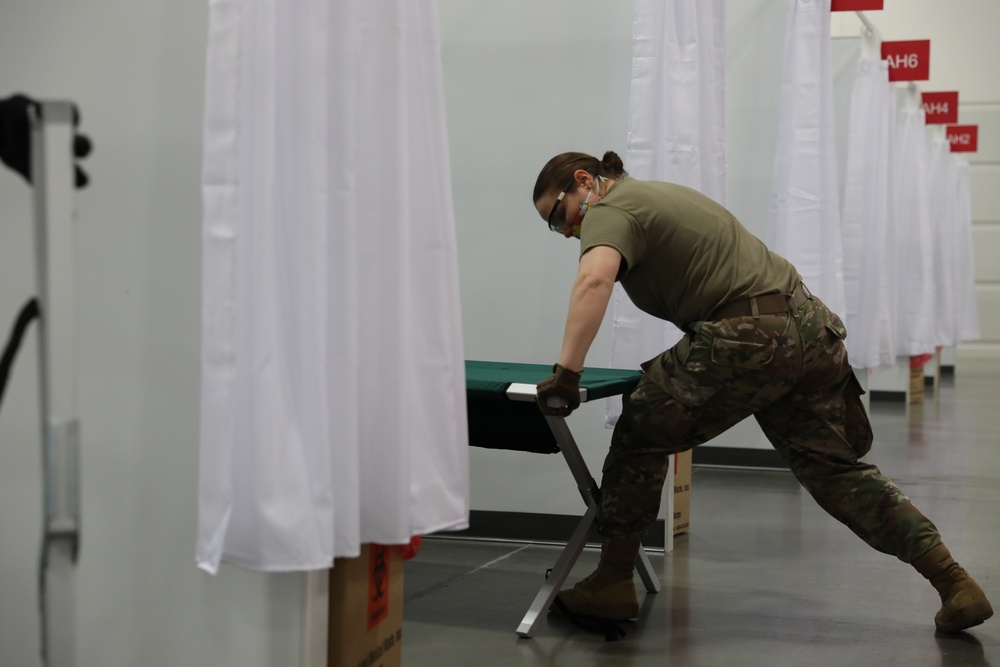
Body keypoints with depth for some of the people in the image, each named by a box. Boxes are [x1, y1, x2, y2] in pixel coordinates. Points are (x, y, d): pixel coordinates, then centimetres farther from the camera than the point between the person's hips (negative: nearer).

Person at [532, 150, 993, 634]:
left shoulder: (608, 211, -3)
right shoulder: (664, 194, 26)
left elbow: (594, 279, -24)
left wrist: (565, 372, -24)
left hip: (748, 341, -9)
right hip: (810, 326, 9)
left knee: (641, 435, 7)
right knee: (833, 468, 14)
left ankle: (612, 584, 13)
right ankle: (954, 584, 9)